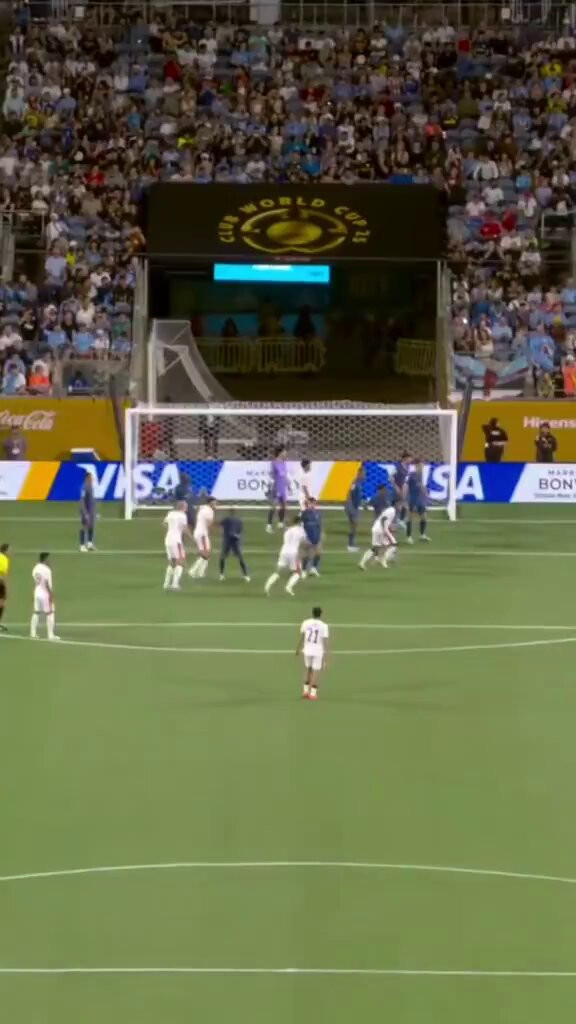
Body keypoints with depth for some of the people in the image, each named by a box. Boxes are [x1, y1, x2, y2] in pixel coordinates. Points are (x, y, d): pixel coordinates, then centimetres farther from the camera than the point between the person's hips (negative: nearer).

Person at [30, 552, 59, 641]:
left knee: (36, 613, 13)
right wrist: (51, 595, -14)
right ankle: (50, 634, -2)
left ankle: (33, 633, 15)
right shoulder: (46, 570, -18)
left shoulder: (36, 568, 5)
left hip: (37, 593, 8)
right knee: (50, 613, -1)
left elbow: (35, 582, 12)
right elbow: (48, 584, -19)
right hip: (45, 594, -8)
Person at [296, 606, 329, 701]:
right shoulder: (324, 626, -11)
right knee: (316, 673, 5)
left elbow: (301, 637, 2)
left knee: (308, 670, 20)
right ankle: (313, 694, 3)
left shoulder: (306, 623, -4)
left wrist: (298, 649, 15)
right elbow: (325, 642, -11)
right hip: (318, 652, -3)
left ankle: (305, 691, 17)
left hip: (307, 650, 3)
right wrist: (326, 656, -7)